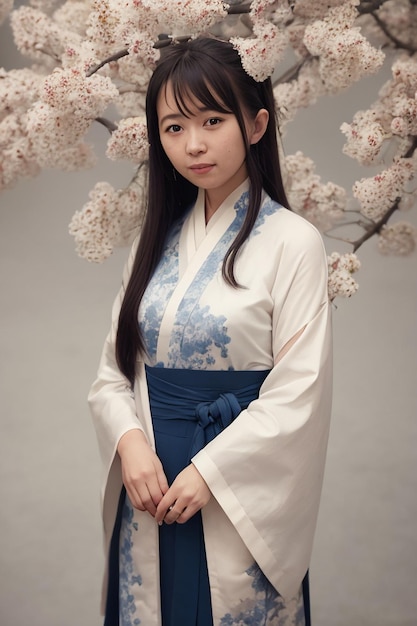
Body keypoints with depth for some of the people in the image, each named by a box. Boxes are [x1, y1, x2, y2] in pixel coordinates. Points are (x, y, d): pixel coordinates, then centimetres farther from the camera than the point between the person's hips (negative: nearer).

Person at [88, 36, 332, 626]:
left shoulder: (291, 241, -10)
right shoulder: (157, 240, 7)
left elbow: (298, 394, -13)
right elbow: (114, 368, 6)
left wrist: (210, 472, -16)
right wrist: (130, 441, -11)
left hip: (240, 498, -5)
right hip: (149, 490, 5)